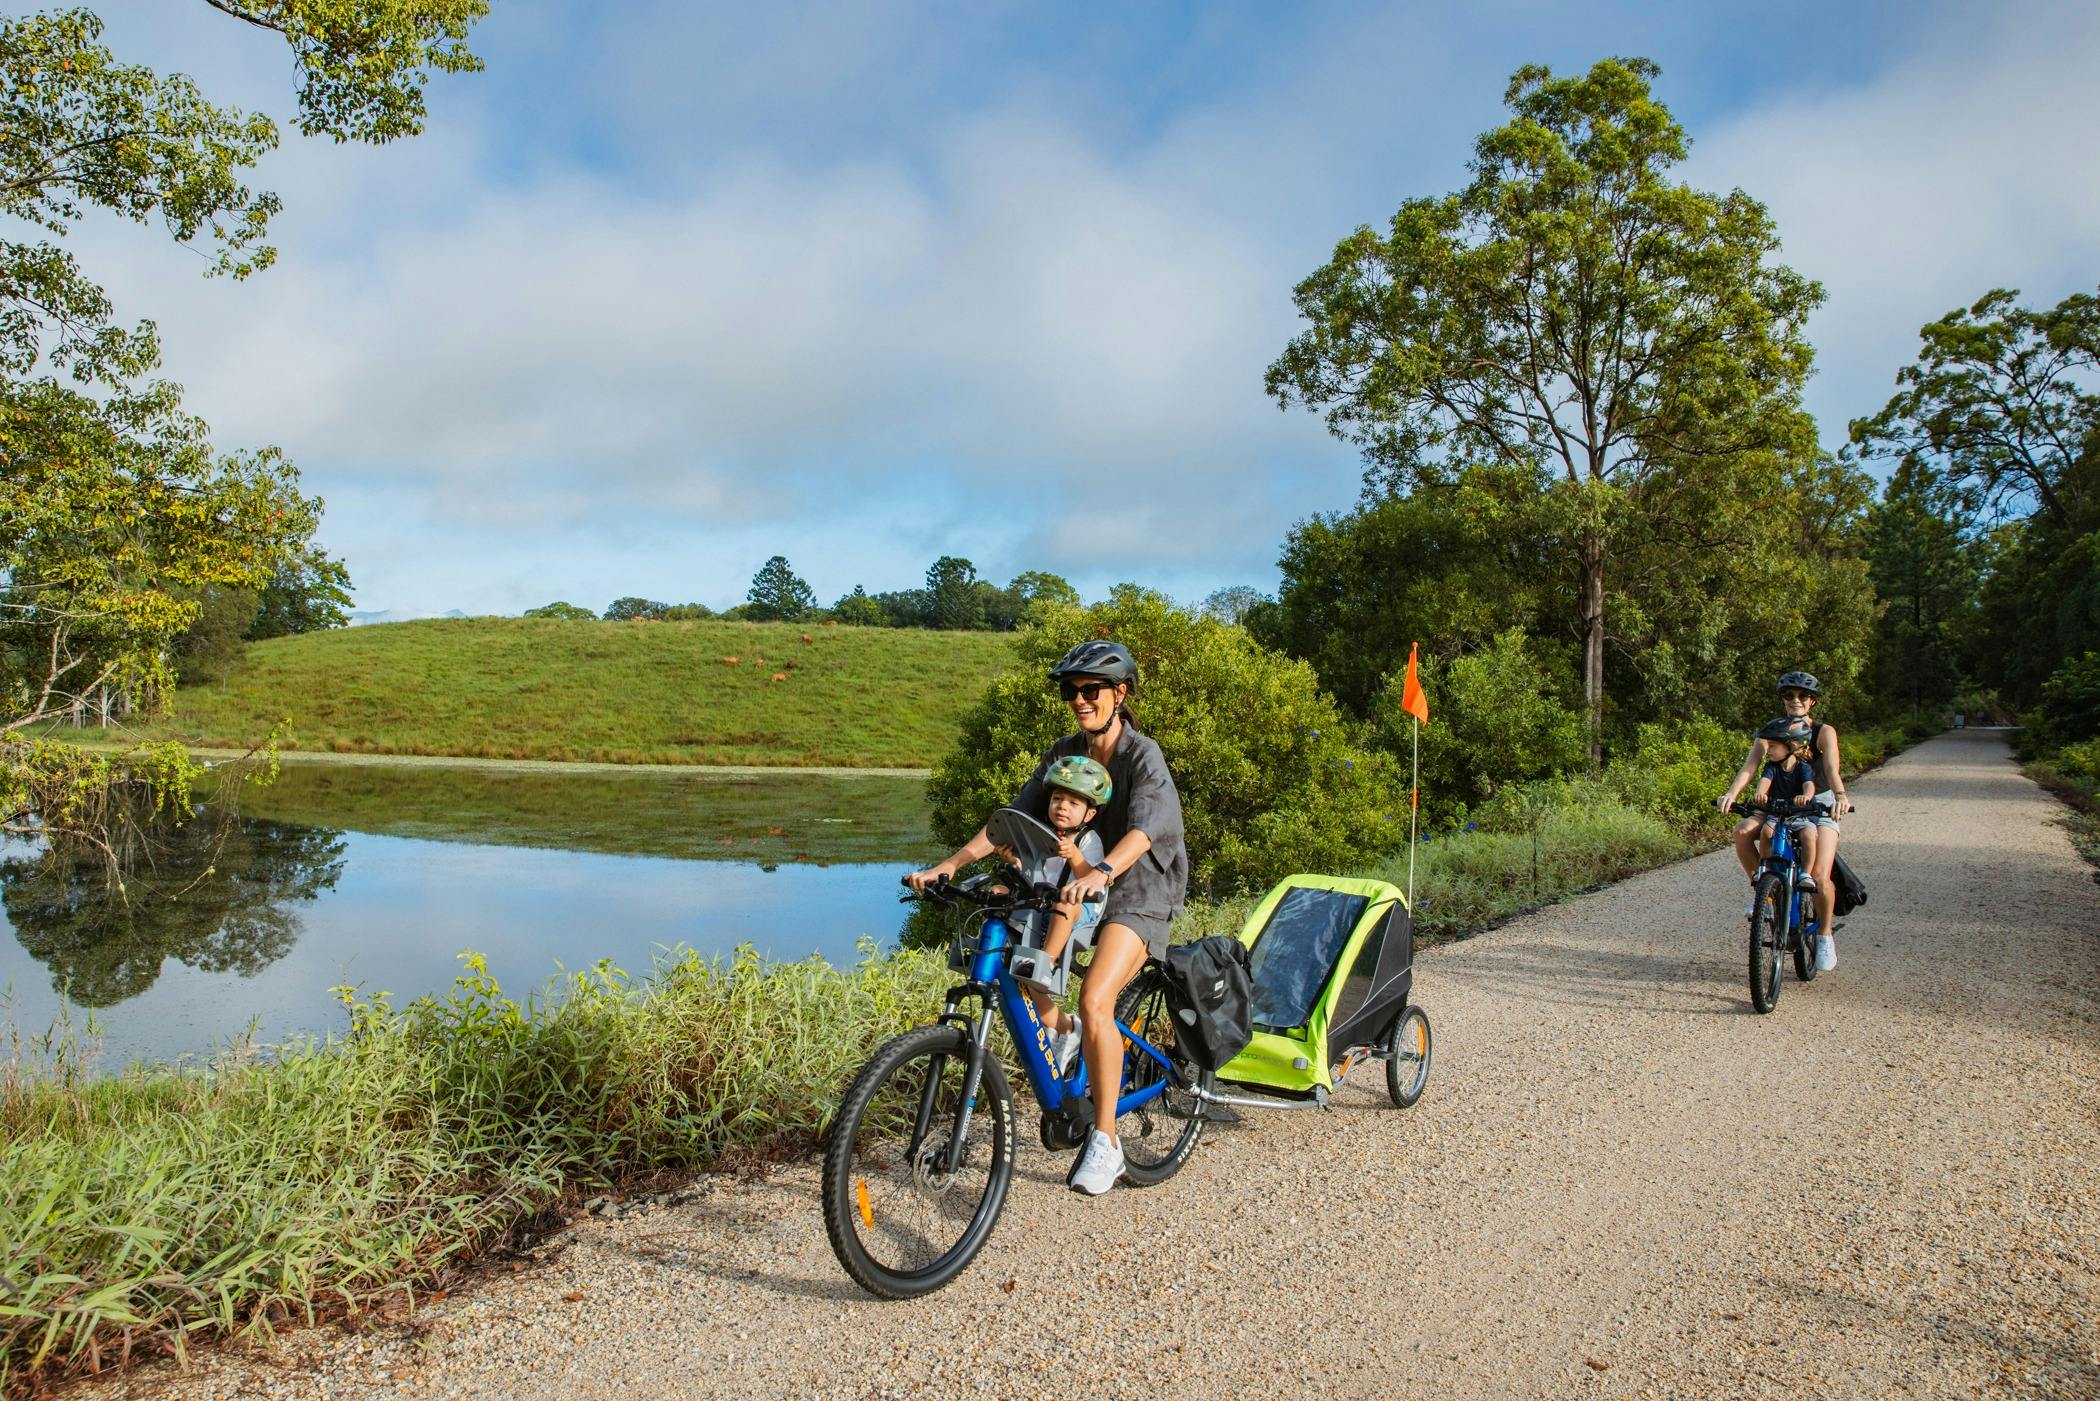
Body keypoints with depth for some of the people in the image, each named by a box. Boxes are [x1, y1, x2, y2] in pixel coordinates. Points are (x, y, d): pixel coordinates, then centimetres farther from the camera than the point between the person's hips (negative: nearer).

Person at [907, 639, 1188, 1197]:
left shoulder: (1143, 755, -16)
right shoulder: (1065, 754, 2)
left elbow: (1143, 828, -34)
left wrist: (1102, 872, -54)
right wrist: (949, 864, -17)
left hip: (1138, 894, -7)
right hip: (1077, 890, 7)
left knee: (1094, 1001, -26)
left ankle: (1105, 1143, -13)